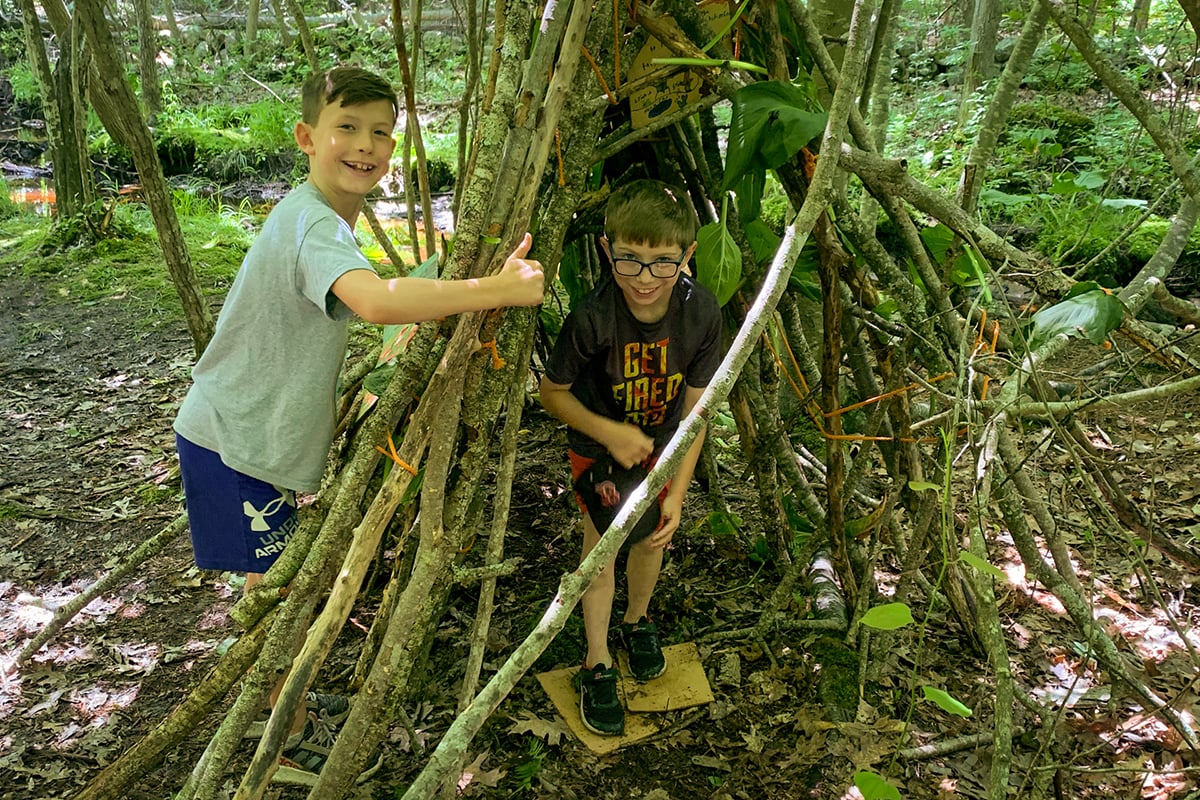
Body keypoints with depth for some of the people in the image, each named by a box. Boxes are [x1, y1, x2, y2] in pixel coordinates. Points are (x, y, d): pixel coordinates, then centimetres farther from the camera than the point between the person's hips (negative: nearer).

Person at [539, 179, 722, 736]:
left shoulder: (701, 312, -28)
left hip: (662, 441, 3)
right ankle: (597, 665, 18)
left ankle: (636, 622, 45)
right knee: (601, 538, 1)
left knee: (651, 534, 16)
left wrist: (677, 493, -20)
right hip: (597, 444, -3)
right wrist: (609, 432, -30)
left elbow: (695, 407, -18)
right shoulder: (592, 318, -35)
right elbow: (553, 392, -18)